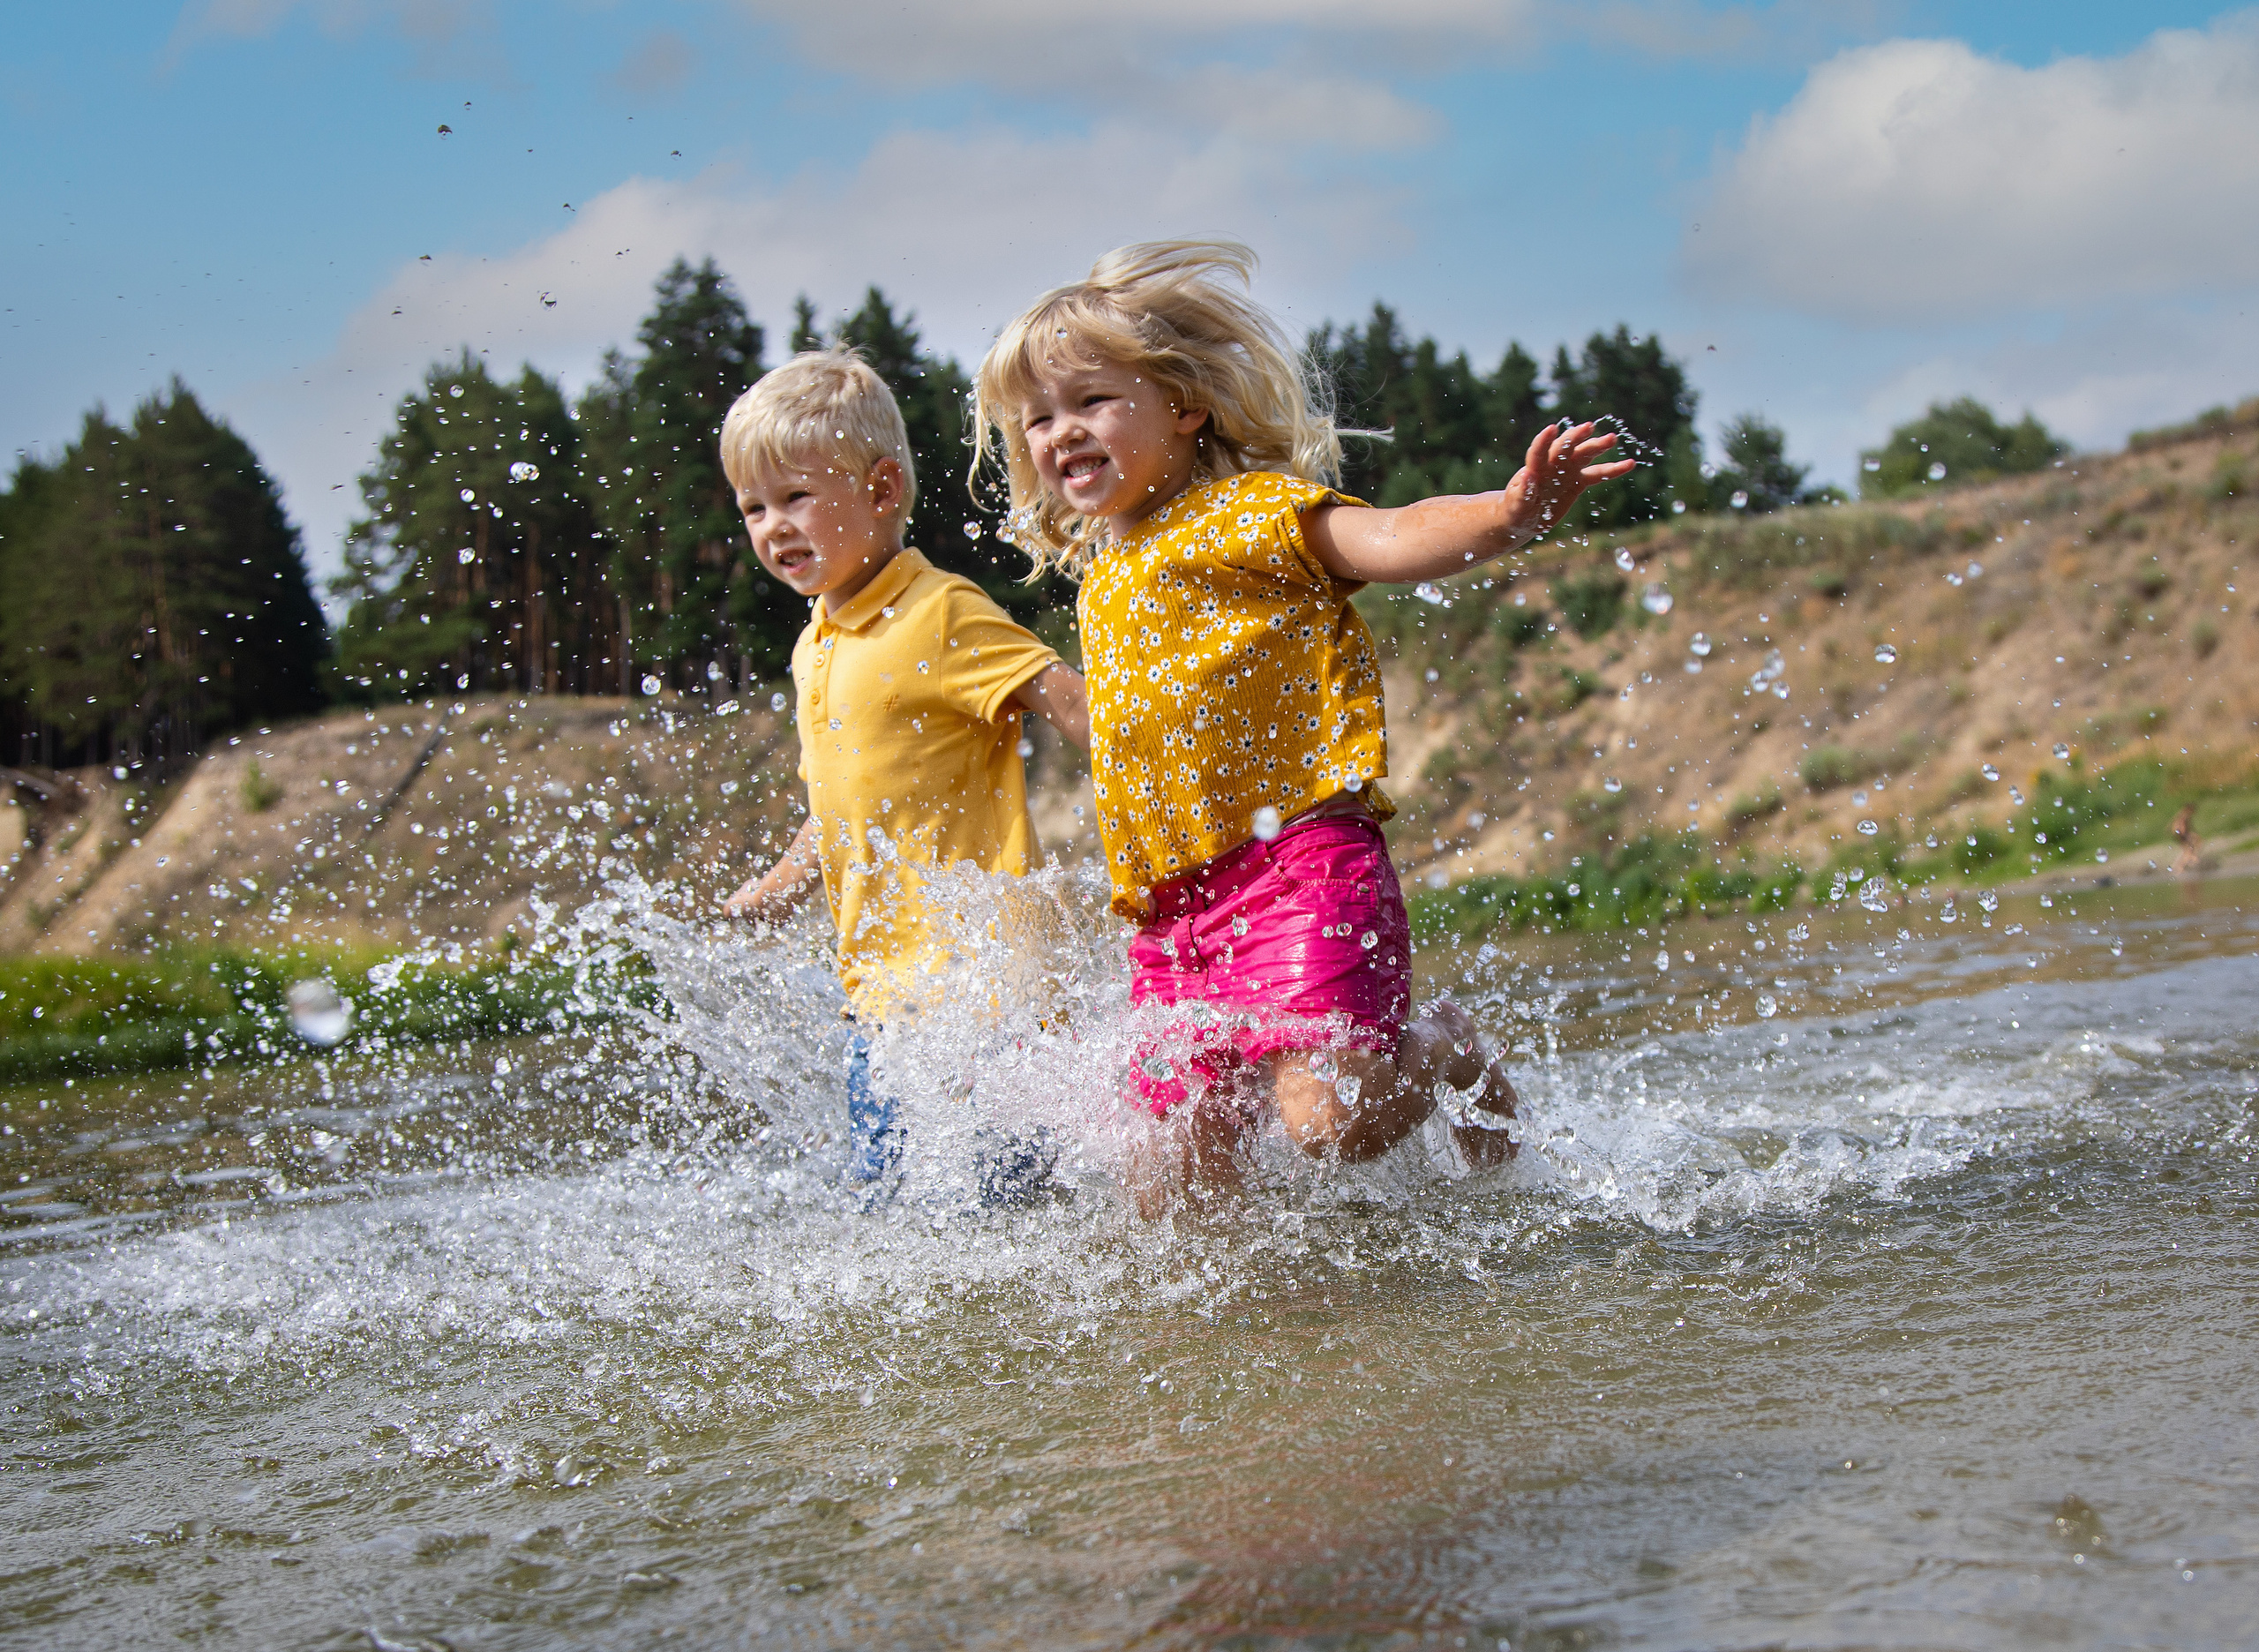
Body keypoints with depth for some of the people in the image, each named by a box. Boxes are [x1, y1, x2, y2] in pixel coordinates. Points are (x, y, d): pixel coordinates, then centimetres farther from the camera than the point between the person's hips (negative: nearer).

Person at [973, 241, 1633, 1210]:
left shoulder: (1249, 510, 0)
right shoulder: (1101, 578, 24)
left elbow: (1389, 540, -17)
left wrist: (1510, 515, -36)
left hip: (1297, 861, -7)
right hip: (1170, 912, 7)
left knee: (1330, 1118, -22)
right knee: (1174, 1197, 1)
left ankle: (1442, 1052, 10)